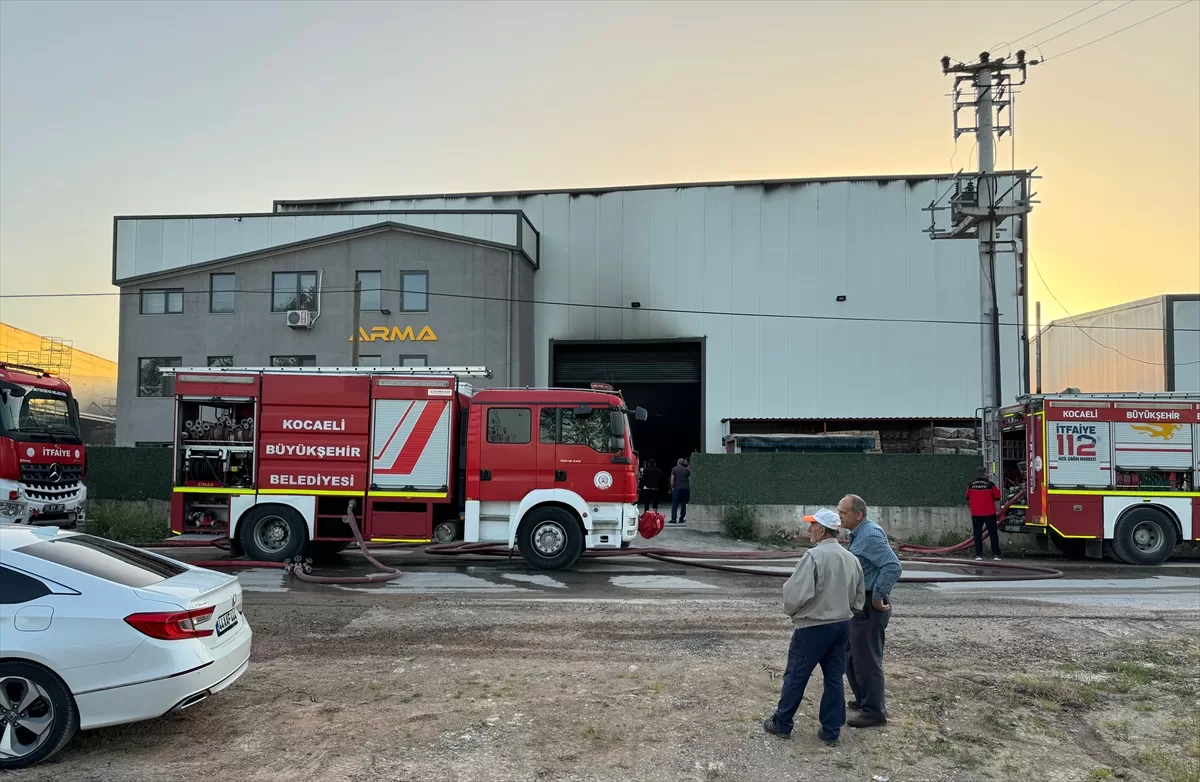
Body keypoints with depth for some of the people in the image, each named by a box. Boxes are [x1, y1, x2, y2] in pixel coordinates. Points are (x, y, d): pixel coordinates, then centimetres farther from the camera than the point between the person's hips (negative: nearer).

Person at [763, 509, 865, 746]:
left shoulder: (814, 556, -20)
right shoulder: (852, 559, 3)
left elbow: (797, 593, -23)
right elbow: (859, 598, 9)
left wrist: (791, 610, -3)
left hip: (813, 627, -6)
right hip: (842, 625, 6)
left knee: (795, 676, 7)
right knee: (834, 678, 13)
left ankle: (782, 723, 19)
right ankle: (831, 731, 19)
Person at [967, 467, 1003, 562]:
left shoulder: (971, 485, -2)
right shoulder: (990, 484, -11)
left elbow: (968, 497, 11)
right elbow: (997, 497, -3)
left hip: (976, 514, 2)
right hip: (989, 513, -2)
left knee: (978, 534, 7)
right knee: (993, 533, 8)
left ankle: (978, 555, 2)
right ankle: (995, 554, 6)